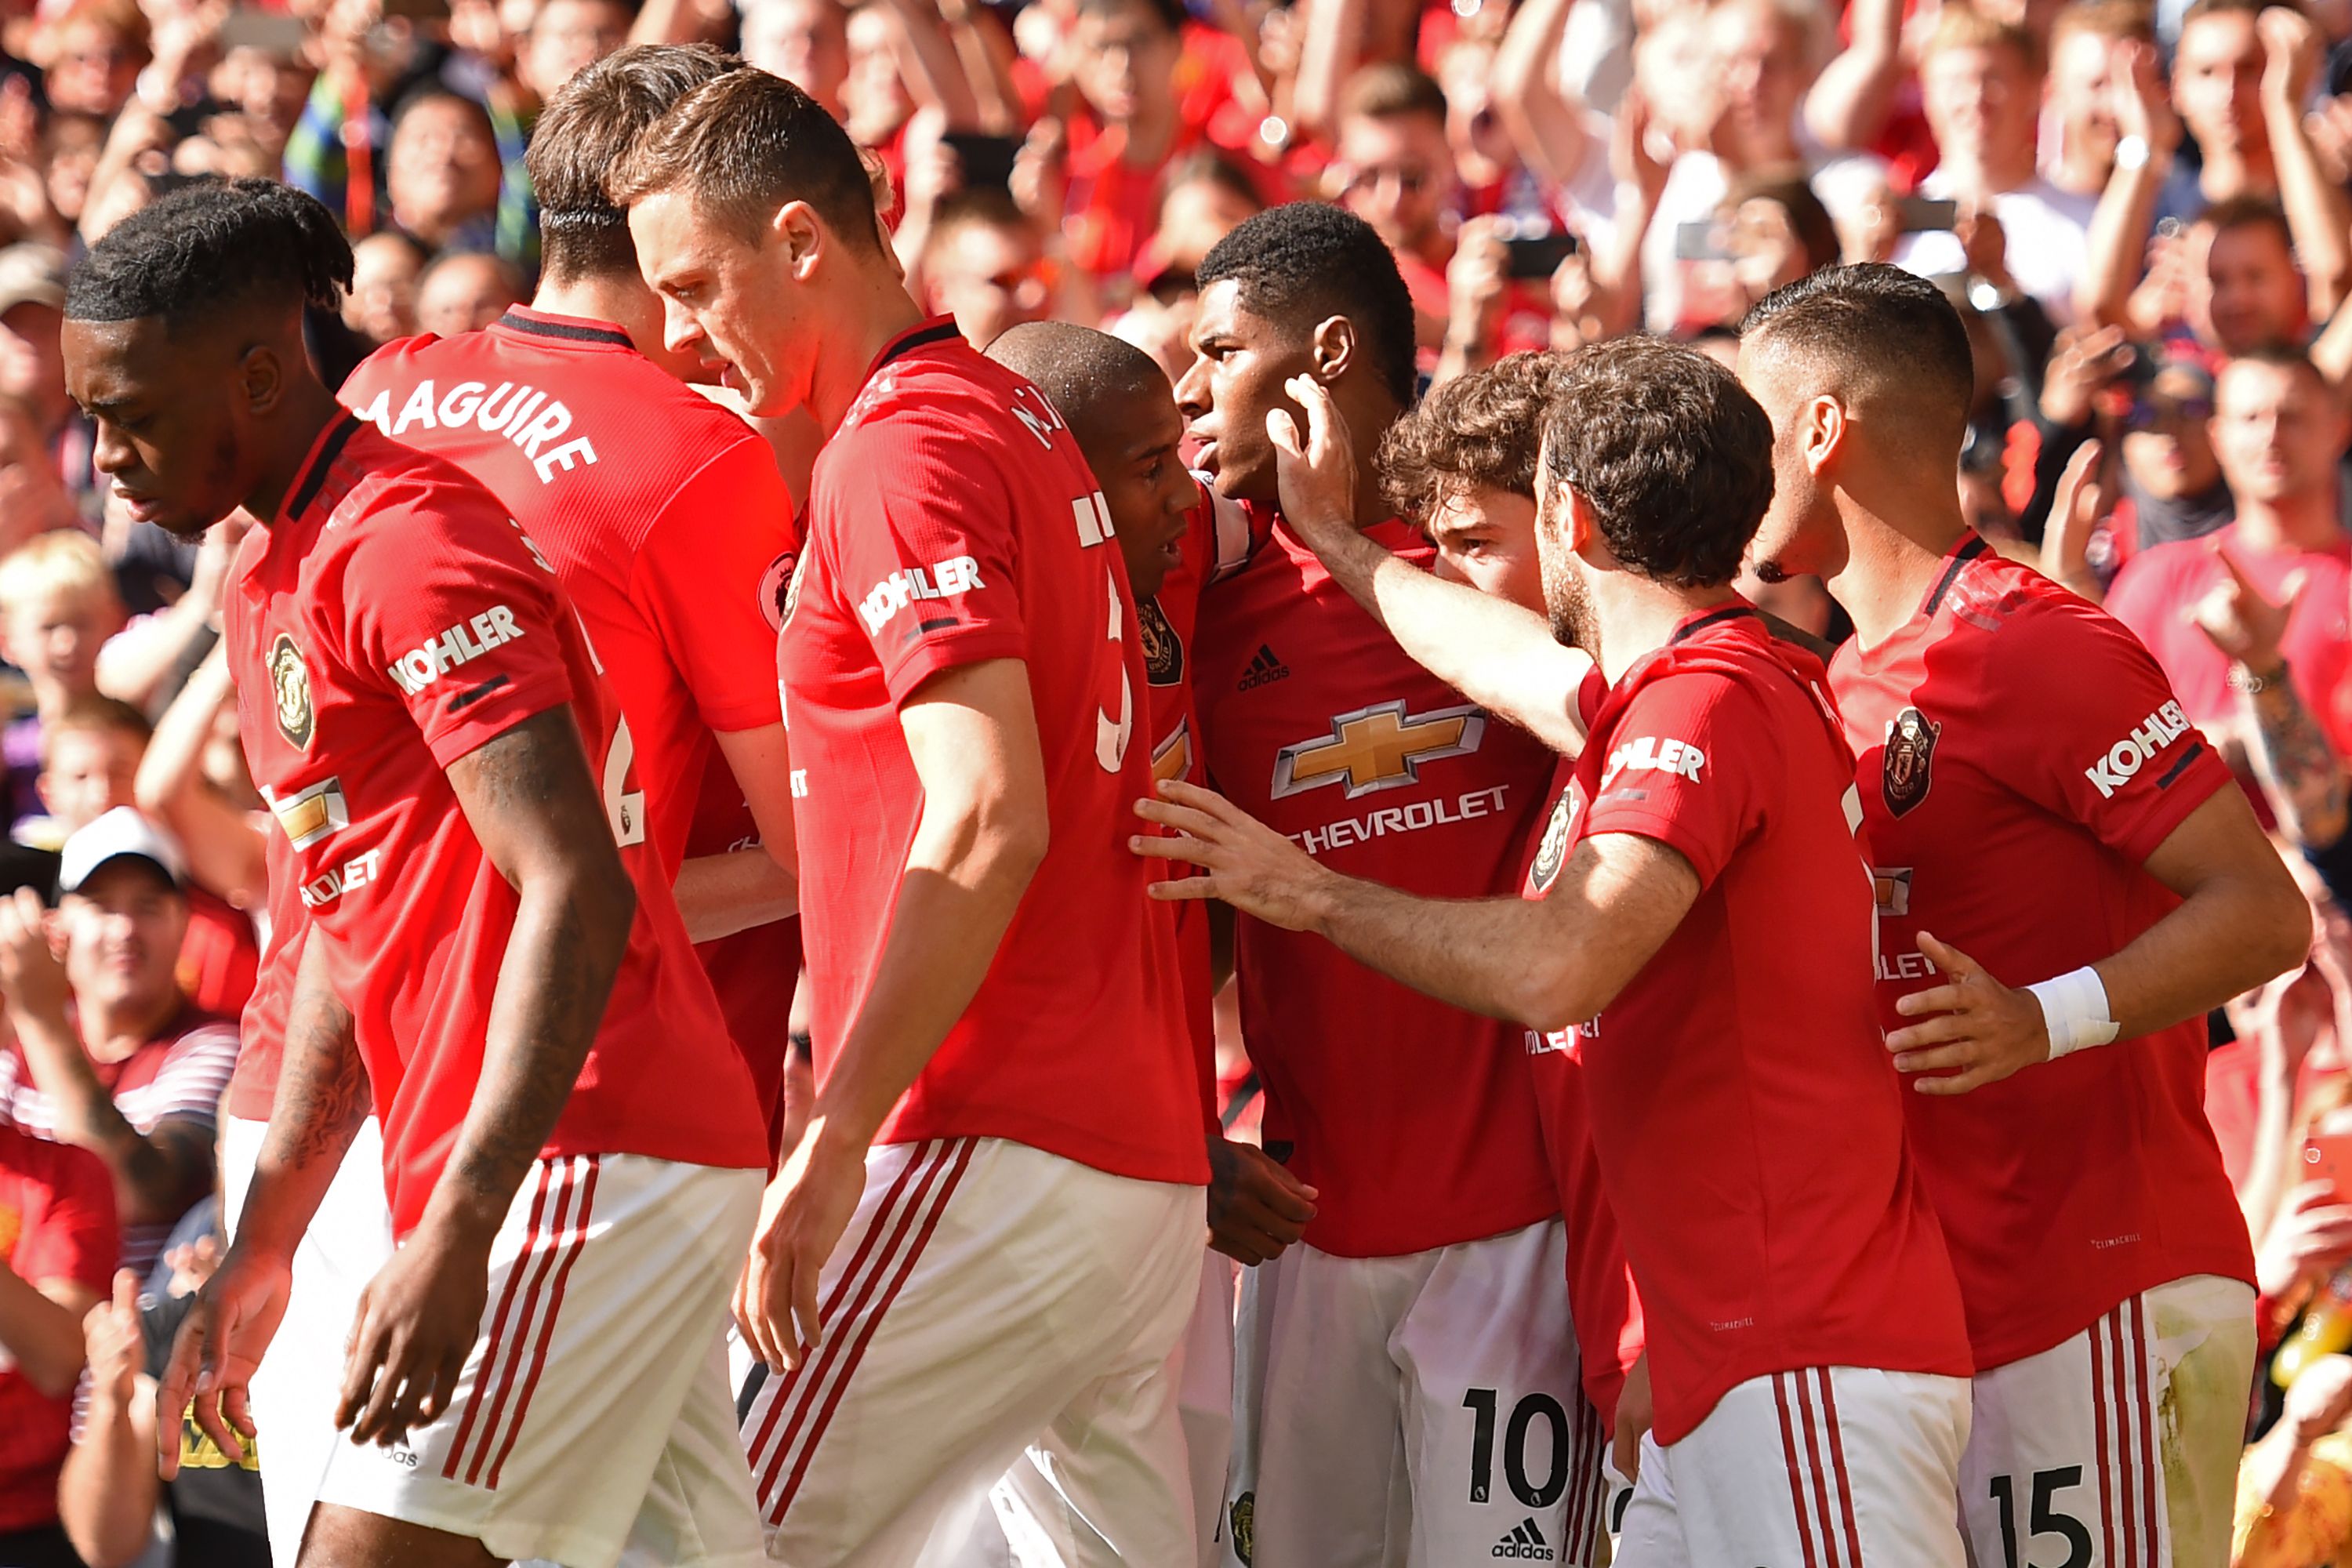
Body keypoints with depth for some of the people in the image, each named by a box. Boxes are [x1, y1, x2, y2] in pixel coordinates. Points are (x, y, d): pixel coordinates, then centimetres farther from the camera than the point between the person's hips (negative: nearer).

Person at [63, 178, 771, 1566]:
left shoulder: (409, 546, -12)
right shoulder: (274, 580, 20)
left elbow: (580, 895, -20)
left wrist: (455, 1238, -26)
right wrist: (261, 1253, 24)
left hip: (583, 1162, -10)